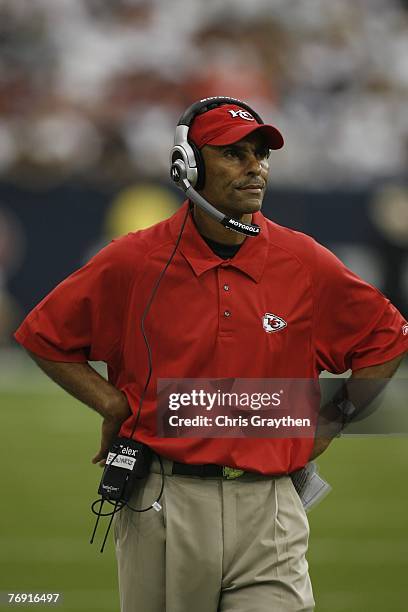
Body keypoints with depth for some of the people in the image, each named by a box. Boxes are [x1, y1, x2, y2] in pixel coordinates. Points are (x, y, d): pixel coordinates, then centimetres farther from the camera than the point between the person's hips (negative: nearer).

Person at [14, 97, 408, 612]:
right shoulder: (133, 262, -1)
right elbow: (44, 337, 9)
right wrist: (113, 405, -2)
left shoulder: (306, 264, 2)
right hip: (161, 507, 0)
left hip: (267, 509, 0)